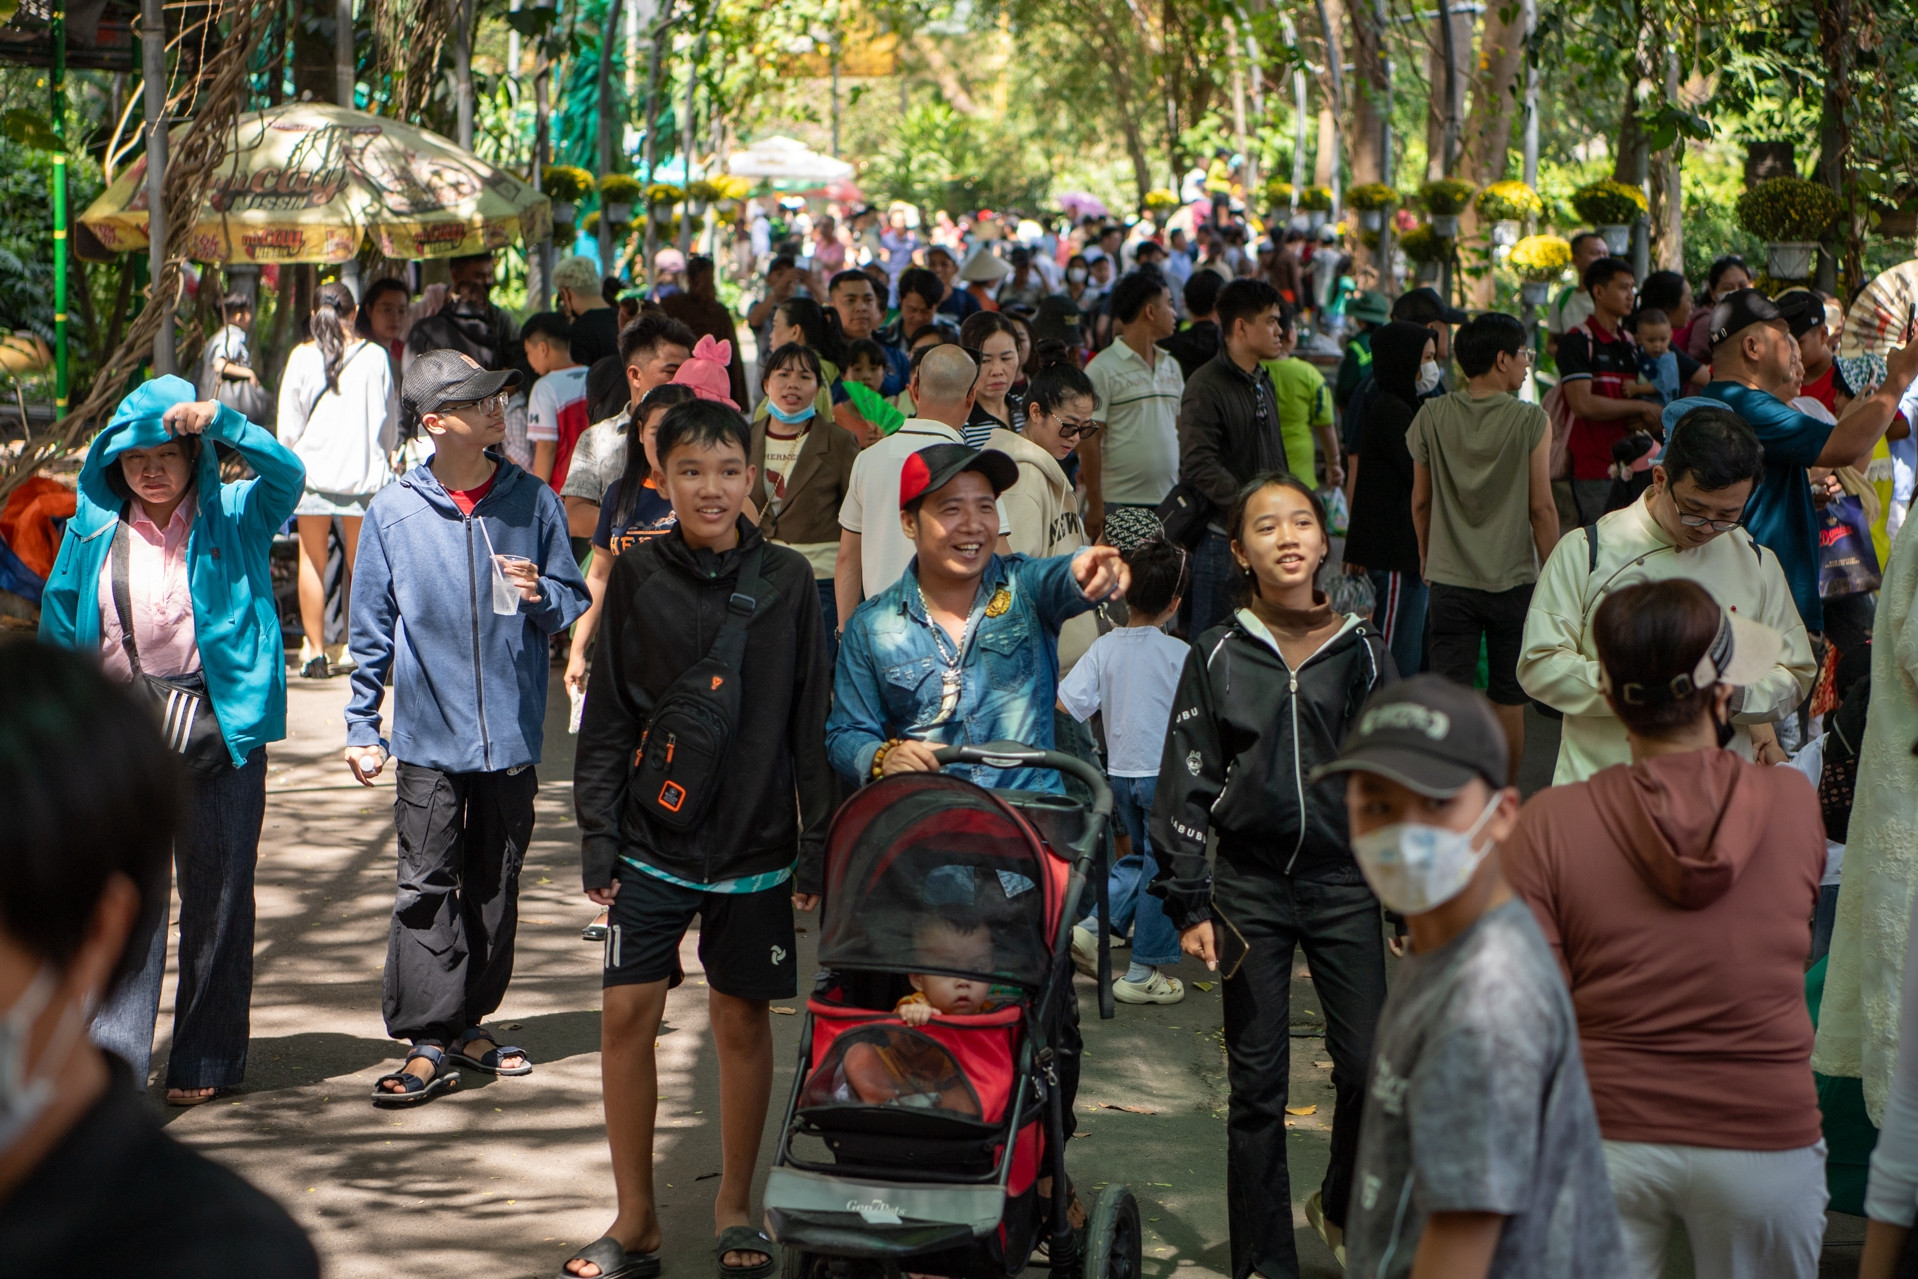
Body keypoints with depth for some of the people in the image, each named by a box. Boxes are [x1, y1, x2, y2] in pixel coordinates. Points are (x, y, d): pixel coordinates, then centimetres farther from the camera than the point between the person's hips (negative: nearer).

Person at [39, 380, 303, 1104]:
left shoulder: (233, 521, 3)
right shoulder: (92, 533, 8)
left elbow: (286, 474, -14)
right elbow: (59, 629, 12)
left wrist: (219, 420, -26)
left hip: (217, 720, -1)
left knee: (216, 888, 7)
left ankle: (208, 1058, 18)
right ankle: (114, 1053, -7)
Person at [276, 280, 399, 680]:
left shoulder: (302, 357, -4)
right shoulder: (374, 357, -1)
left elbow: (288, 426, 0)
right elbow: (391, 424, 7)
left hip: (313, 468, -1)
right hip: (364, 471, 1)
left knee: (312, 560, 8)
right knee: (361, 564, 9)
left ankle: (314, 650, 9)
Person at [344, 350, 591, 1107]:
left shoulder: (531, 501, 2)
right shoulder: (394, 513, -1)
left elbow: (574, 606, 8)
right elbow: (372, 629, 5)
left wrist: (541, 596, -14)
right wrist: (361, 727, 5)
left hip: (512, 735, 2)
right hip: (429, 738, -2)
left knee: (495, 888, 11)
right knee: (427, 888, -6)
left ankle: (468, 1022, 24)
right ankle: (428, 1044, -2)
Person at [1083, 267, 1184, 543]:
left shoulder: (1172, 367, 17)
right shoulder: (1102, 369, -6)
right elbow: (1089, 442, -8)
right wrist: (1095, 506, -12)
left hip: (1169, 502, 6)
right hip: (1119, 505, -6)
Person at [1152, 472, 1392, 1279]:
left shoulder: (1360, 652, 2)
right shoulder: (1217, 656, -1)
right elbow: (1186, 784, 1)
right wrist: (1188, 905, -3)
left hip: (1344, 884, 1)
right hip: (1250, 886, -1)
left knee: (1368, 1067, -3)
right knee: (1257, 1083, 4)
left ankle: (1344, 1206, 25)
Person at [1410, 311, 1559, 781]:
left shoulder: (1433, 416, -1)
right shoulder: (1531, 421, -10)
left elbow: (1421, 501, 7)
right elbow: (1541, 508, -8)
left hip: (1449, 579, 2)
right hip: (1513, 580, -2)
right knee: (1508, 698, 10)